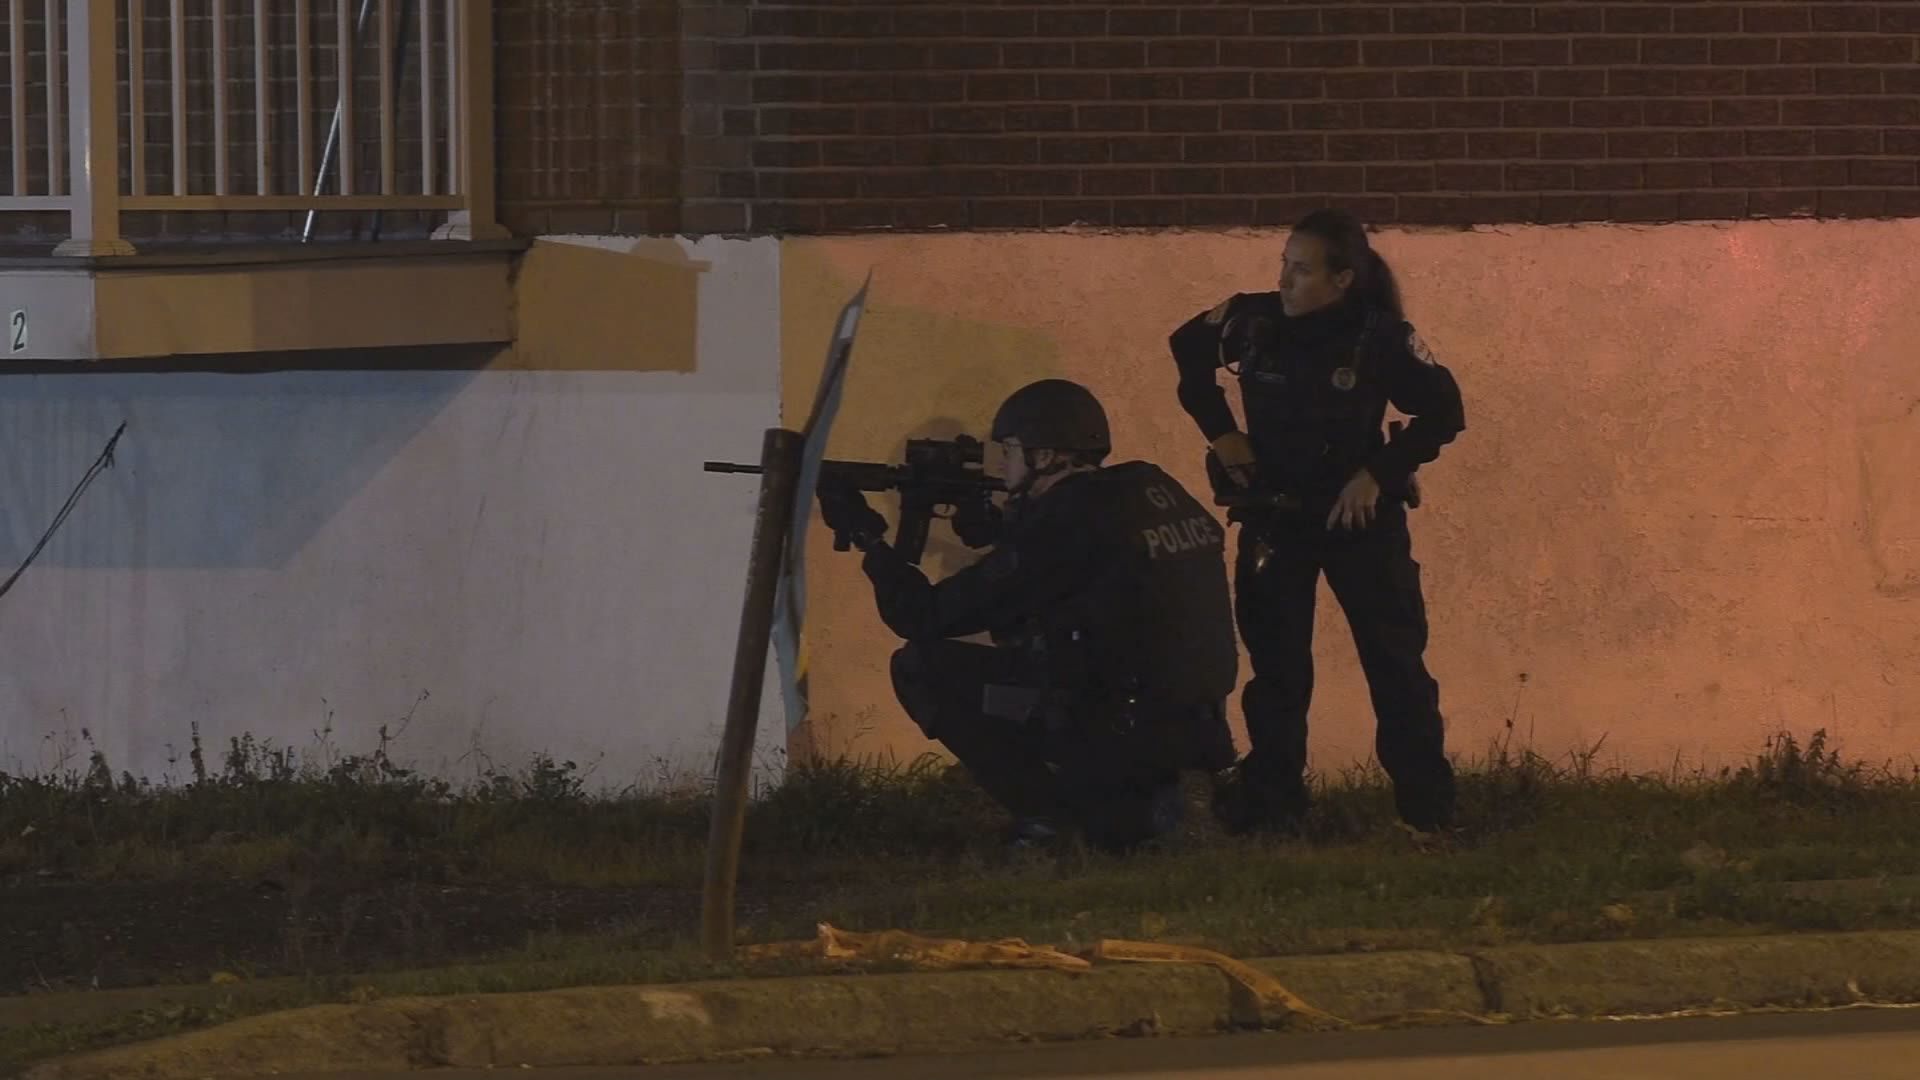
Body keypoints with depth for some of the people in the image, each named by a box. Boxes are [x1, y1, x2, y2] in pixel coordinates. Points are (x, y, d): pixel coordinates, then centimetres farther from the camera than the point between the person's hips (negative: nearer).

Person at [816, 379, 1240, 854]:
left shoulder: (1064, 523, -13)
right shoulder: (1154, 490, 10)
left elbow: (926, 620, -7)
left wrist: (868, 539, 7)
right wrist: (998, 528, 16)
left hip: (1119, 735, -8)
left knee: (921, 668, 0)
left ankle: (1053, 814, -1)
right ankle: (1140, 797, 15)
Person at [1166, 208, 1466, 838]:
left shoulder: (1381, 338, -17)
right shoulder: (1254, 322, -8)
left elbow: (1443, 413, -9)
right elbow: (1188, 350, 11)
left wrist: (1379, 472, -16)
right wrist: (1219, 431, 2)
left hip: (1359, 511, -3)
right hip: (1274, 510, 3)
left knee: (1395, 660, -1)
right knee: (1275, 667, 7)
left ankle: (1427, 808, 4)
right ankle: (1270, 804, 14)